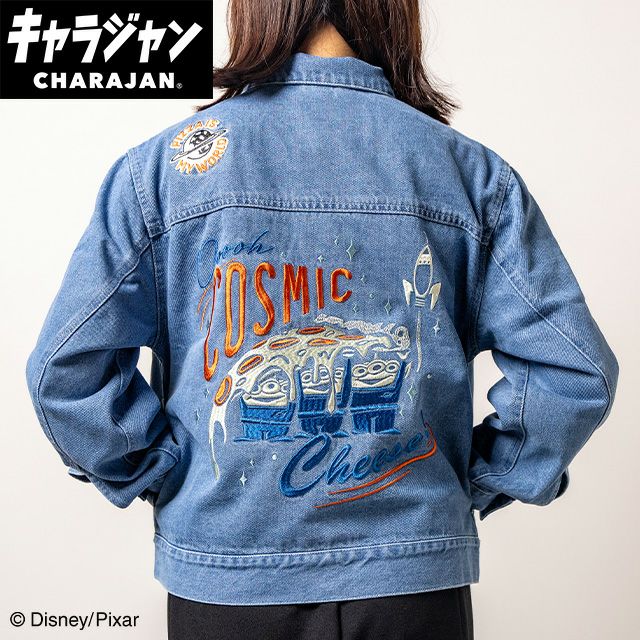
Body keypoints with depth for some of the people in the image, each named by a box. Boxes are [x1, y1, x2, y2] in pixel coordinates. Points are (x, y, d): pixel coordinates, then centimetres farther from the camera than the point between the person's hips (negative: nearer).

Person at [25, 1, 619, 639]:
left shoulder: (163, 163, -8)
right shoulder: (472, 170, -5)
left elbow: (65, 369, -10)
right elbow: (576, 370, -8)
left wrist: (165, 477, 1)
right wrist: (474, 484, 3)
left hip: (223, 576, 0)